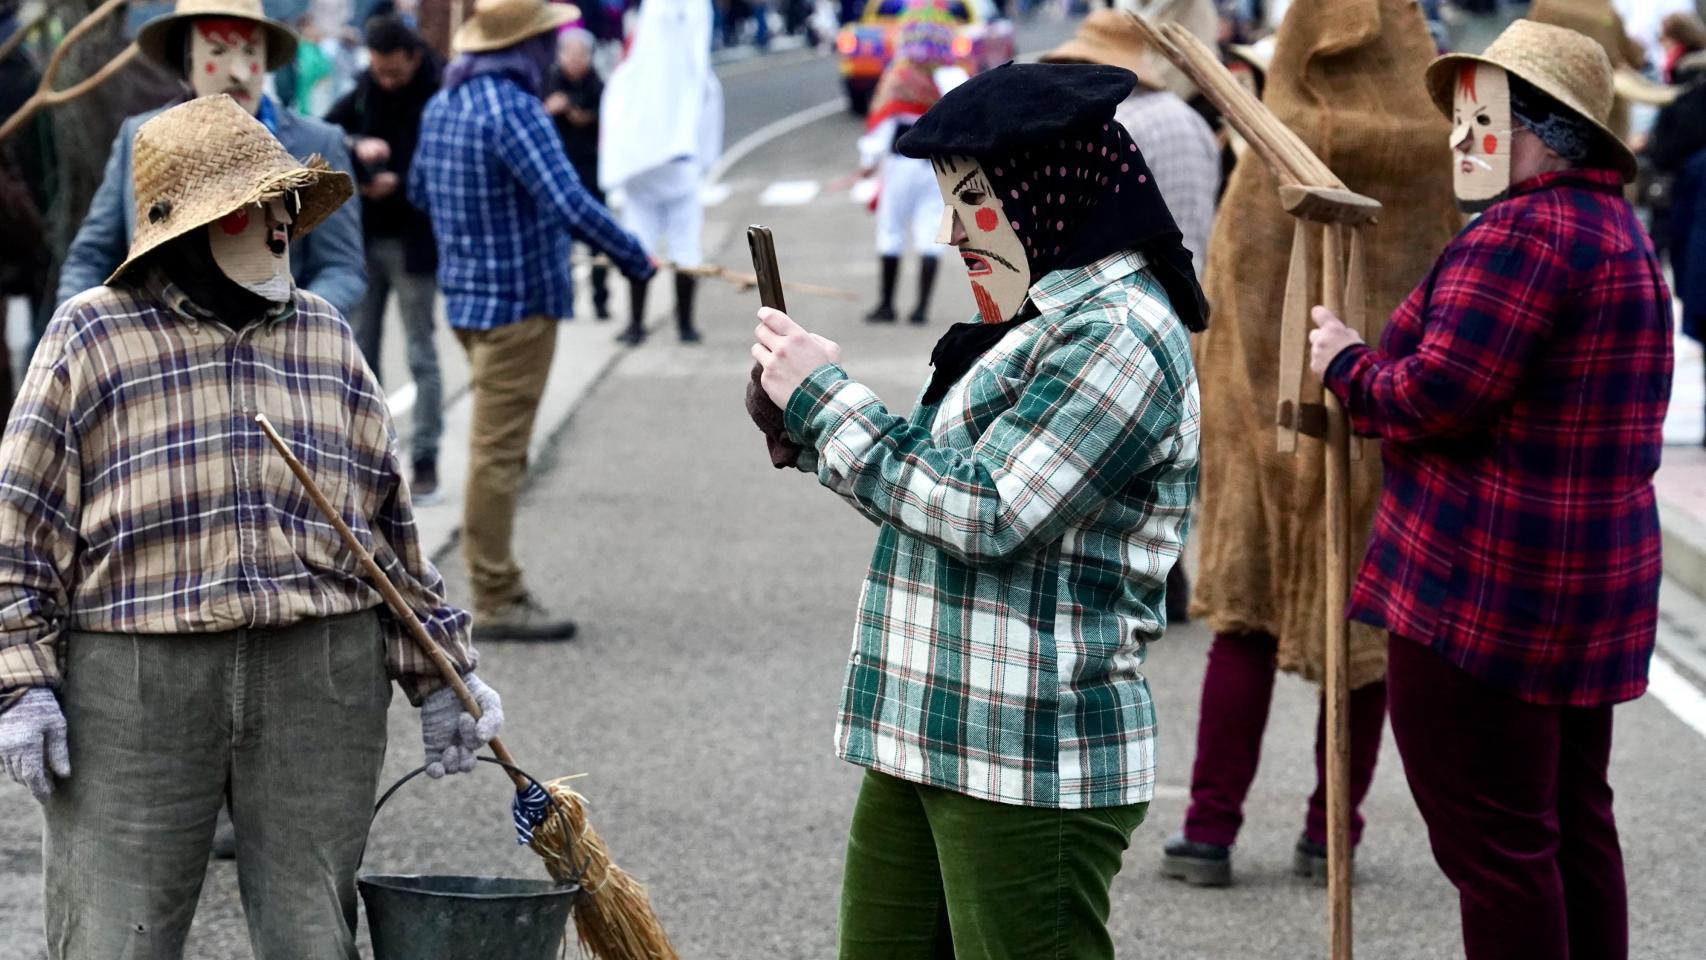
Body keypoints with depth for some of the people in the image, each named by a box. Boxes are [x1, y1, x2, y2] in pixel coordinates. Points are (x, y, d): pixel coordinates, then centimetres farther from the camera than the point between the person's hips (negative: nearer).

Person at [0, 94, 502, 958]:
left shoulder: (324, 337, 12)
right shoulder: (93, 337, 0)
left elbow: (390, 520, 17)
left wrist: (438, 675, 16)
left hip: (319, 688, 3)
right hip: (133, 683, -3)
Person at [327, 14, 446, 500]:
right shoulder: (364, 92, 5)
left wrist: (399, 182, -20)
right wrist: (356, 146, -20)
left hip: (412, 241, -5)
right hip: (363, 239, 5)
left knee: (421, 352, 0)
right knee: (360, 351, 8)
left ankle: (426, 461, 4)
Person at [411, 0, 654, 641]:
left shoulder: (443, 104, 8)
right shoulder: (512, 111, -21)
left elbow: (420, 191, 21)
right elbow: (571, 206, -27)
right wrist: (634, 259, -15)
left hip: (468, 294, 9)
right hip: (517, 301, -9)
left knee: (497, 448, 17)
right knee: (498, 452, -4)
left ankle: (500, 587, 24)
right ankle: (496, 602, 0)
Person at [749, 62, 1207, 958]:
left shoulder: (1117, 335, -15)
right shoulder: (1043, 321, 17)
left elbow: (984, 515, -20)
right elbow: (940, 484, 21)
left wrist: (828, 400, -11)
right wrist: (810, 423, 6)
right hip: (928, 743, 10)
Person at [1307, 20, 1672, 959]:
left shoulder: (1521, 233, -17)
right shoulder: (1618, 232, 17)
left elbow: (1439, 394, -22)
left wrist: (1346, 366, -4)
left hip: (1484, 590, -10)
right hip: (1589, 588, 10)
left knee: (1492, 841, -4)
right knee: (1572, 825, 17)